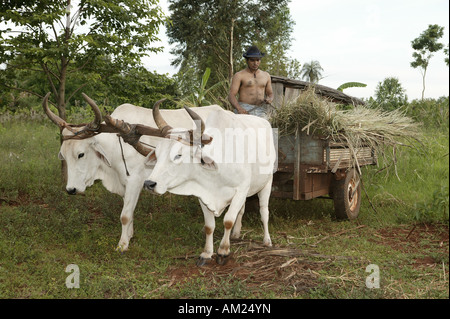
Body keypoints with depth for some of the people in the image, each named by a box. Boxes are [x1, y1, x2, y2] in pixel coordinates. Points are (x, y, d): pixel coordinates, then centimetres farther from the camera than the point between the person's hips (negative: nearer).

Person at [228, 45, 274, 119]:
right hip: (244, 111, -3)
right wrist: (239, 109, -26)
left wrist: (270, 99, -3)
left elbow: (270, 94, 22)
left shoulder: (266, 75, 16)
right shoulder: (239, 76, 1)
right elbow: (231, 96, -7)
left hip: (260, 112, 3)